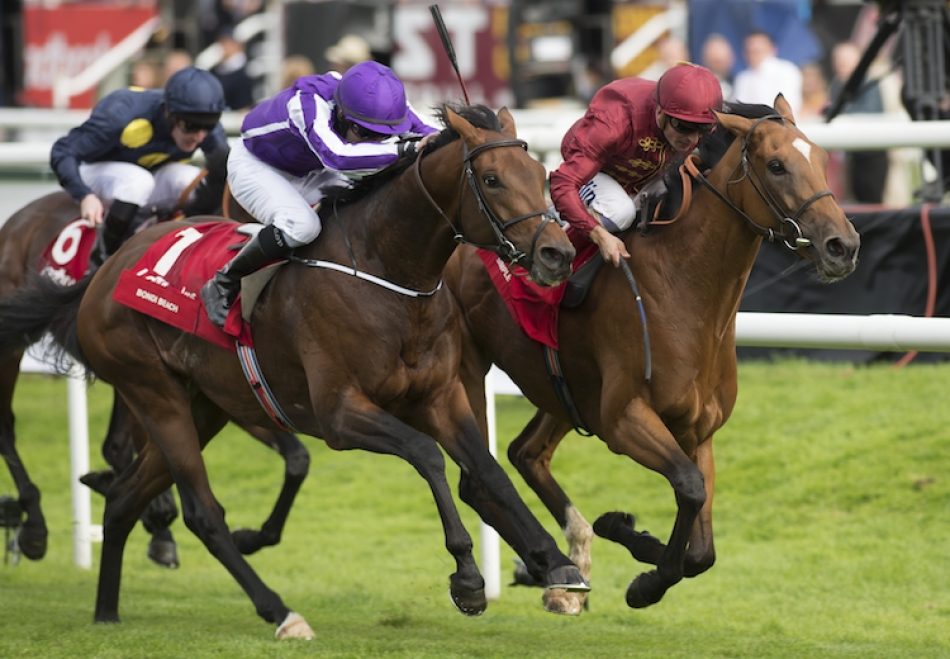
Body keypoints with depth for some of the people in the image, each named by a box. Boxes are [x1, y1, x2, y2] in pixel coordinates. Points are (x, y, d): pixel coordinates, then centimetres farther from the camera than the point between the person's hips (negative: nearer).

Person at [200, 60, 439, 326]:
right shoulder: (308, 104, -43)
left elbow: (430, 135, -17)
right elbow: (336, 156, -59)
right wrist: (405, 150, -64)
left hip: (310, 173, 7)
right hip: (256, 166, -7)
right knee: (301, 225, -33)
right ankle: (223, 284, -15)